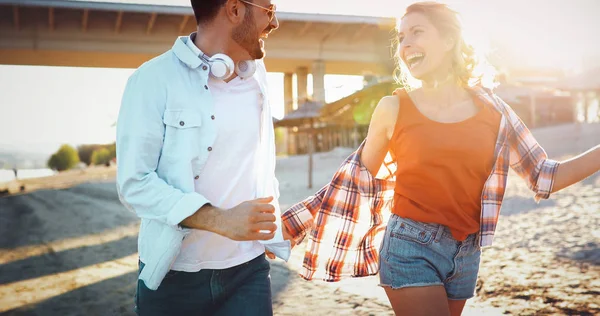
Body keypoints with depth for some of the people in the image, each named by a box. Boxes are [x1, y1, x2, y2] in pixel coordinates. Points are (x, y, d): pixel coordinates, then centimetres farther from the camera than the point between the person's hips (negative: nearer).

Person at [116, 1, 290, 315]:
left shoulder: (257, 74, 6)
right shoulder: (154, 79, -12)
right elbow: (134, 183, -16)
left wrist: (278, 229, 15)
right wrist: (221, 220, -26)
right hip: (172, 277, -3)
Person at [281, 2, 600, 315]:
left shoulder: (492, 109, 1)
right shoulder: (393, 109, -5)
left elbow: (544, 177, 5)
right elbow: (361, 178, 5)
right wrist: (291, 222, 4)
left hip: (466, 255, 3)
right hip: (411, 248, -3)